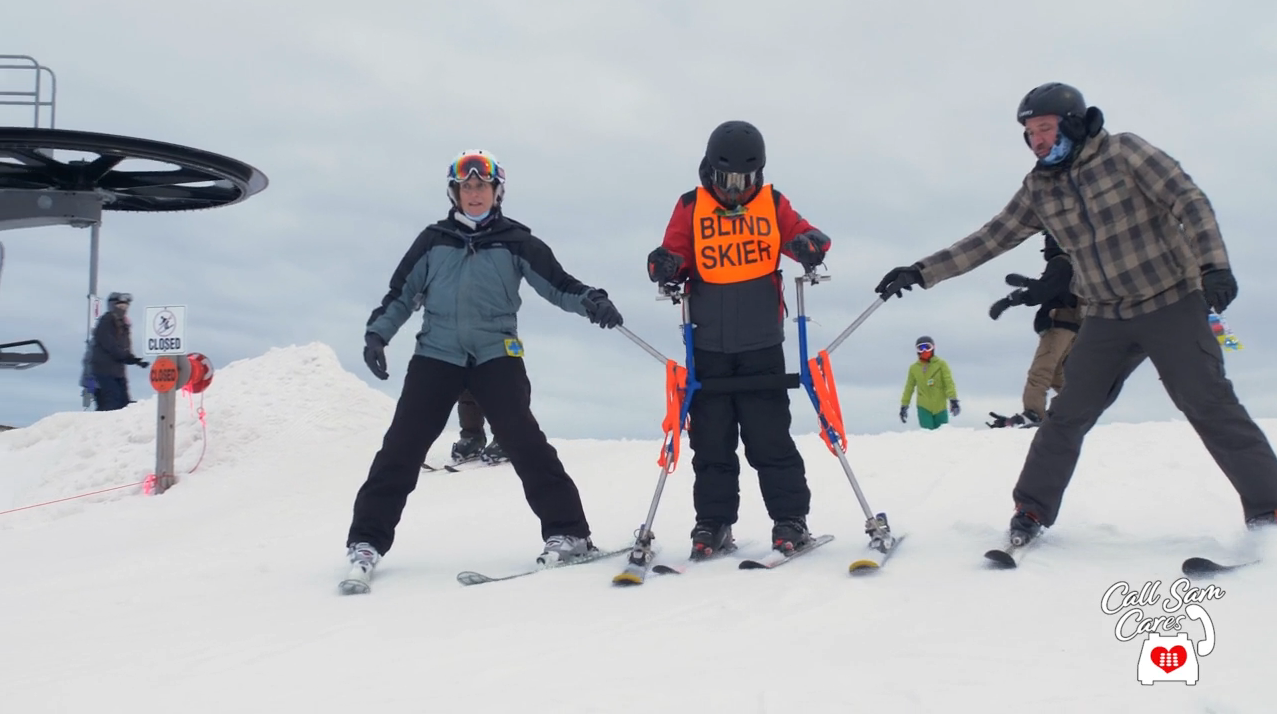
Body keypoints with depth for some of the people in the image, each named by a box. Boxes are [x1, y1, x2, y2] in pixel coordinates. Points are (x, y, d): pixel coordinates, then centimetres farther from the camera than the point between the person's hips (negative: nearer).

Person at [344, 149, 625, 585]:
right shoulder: (434, 241, 12)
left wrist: (591, 302, -14)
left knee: (522, 439, -14)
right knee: (403, 443, -4)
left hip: (496, 355, -2)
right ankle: (368, 538, 5)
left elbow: (557, 284, 4)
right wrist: (377, 333, 4)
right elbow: (401, 293, 16)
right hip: (437, 354, 2)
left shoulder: (515, 242, 7)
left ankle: (567, 532, -9)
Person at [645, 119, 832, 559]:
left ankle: (791, 520, 9)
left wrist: (809, 245, -23)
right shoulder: (690, 208, 4)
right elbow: (675, 256, 3)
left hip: (762, 347, -1)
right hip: (708, 349, 1)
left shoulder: (772, 205, 4)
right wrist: (666, 267, -20)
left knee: (770, 440, 1)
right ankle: (713, 524, 14)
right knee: (711, 443, 6)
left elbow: (803, 236, 1)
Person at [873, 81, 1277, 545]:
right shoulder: (1039, 188, 4)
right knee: (1068, 414, 2)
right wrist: (921, 272, -2)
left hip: (1172, 302, -4)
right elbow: (988, 240, 5)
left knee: (1209, 404, -7)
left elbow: (1189, 201, -12)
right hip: (1106, 318, 4)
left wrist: (1213, 264, -26)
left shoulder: (1124, 152, -8)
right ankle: (1033, 509, 12)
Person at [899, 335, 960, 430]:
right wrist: (904, 406, 11)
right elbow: (909, 388, 11)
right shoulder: (914, 368, 4)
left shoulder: (941, 364, -2)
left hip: (940, 407, 0)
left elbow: (949, 383, -10)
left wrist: (953, 400, -22)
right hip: (923, 407, 0)